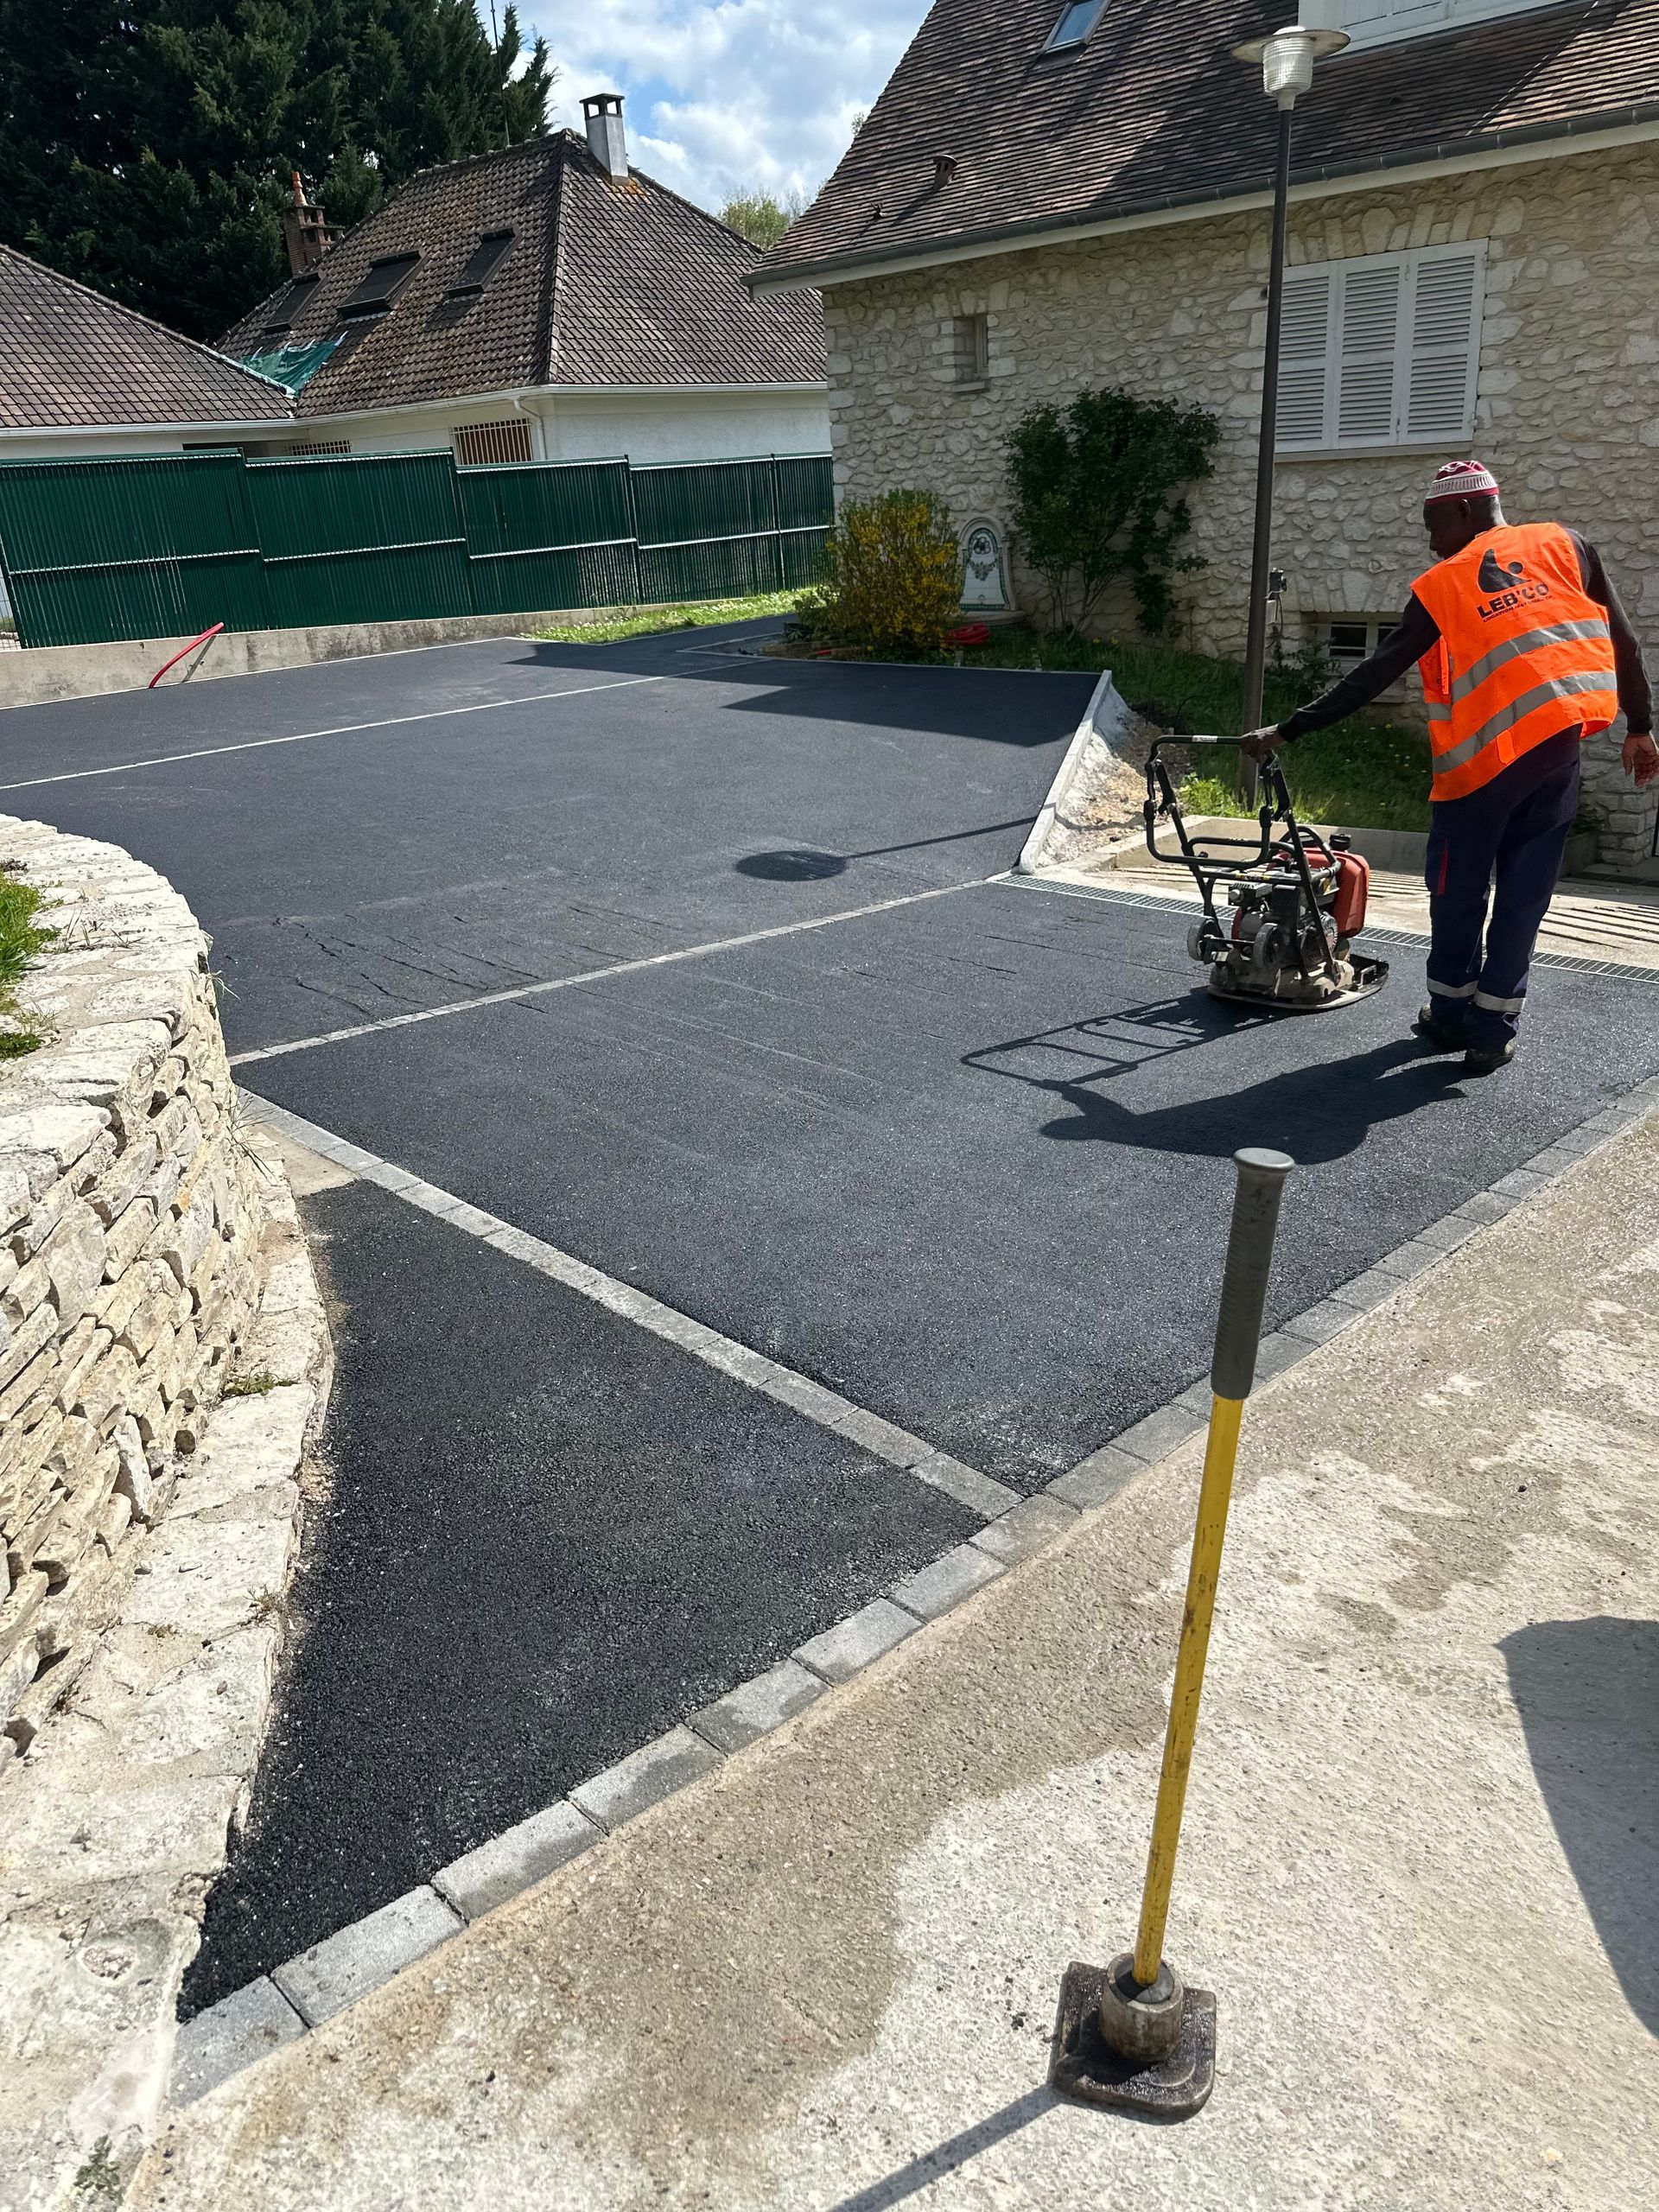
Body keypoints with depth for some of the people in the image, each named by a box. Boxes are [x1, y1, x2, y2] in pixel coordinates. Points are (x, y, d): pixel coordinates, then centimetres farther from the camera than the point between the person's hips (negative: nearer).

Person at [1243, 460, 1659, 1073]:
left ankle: (1450, 1015, 24)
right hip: (1561, 744, 3)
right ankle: (1493, 1032, 11)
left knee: (1458, 891, 14)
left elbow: (1370, 678, 0)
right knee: (1524, 894, 9)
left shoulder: (1438, 586, 2)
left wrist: (1286, 731, 5)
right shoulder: (1565, 545, 10)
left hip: (1482, 758, -3)